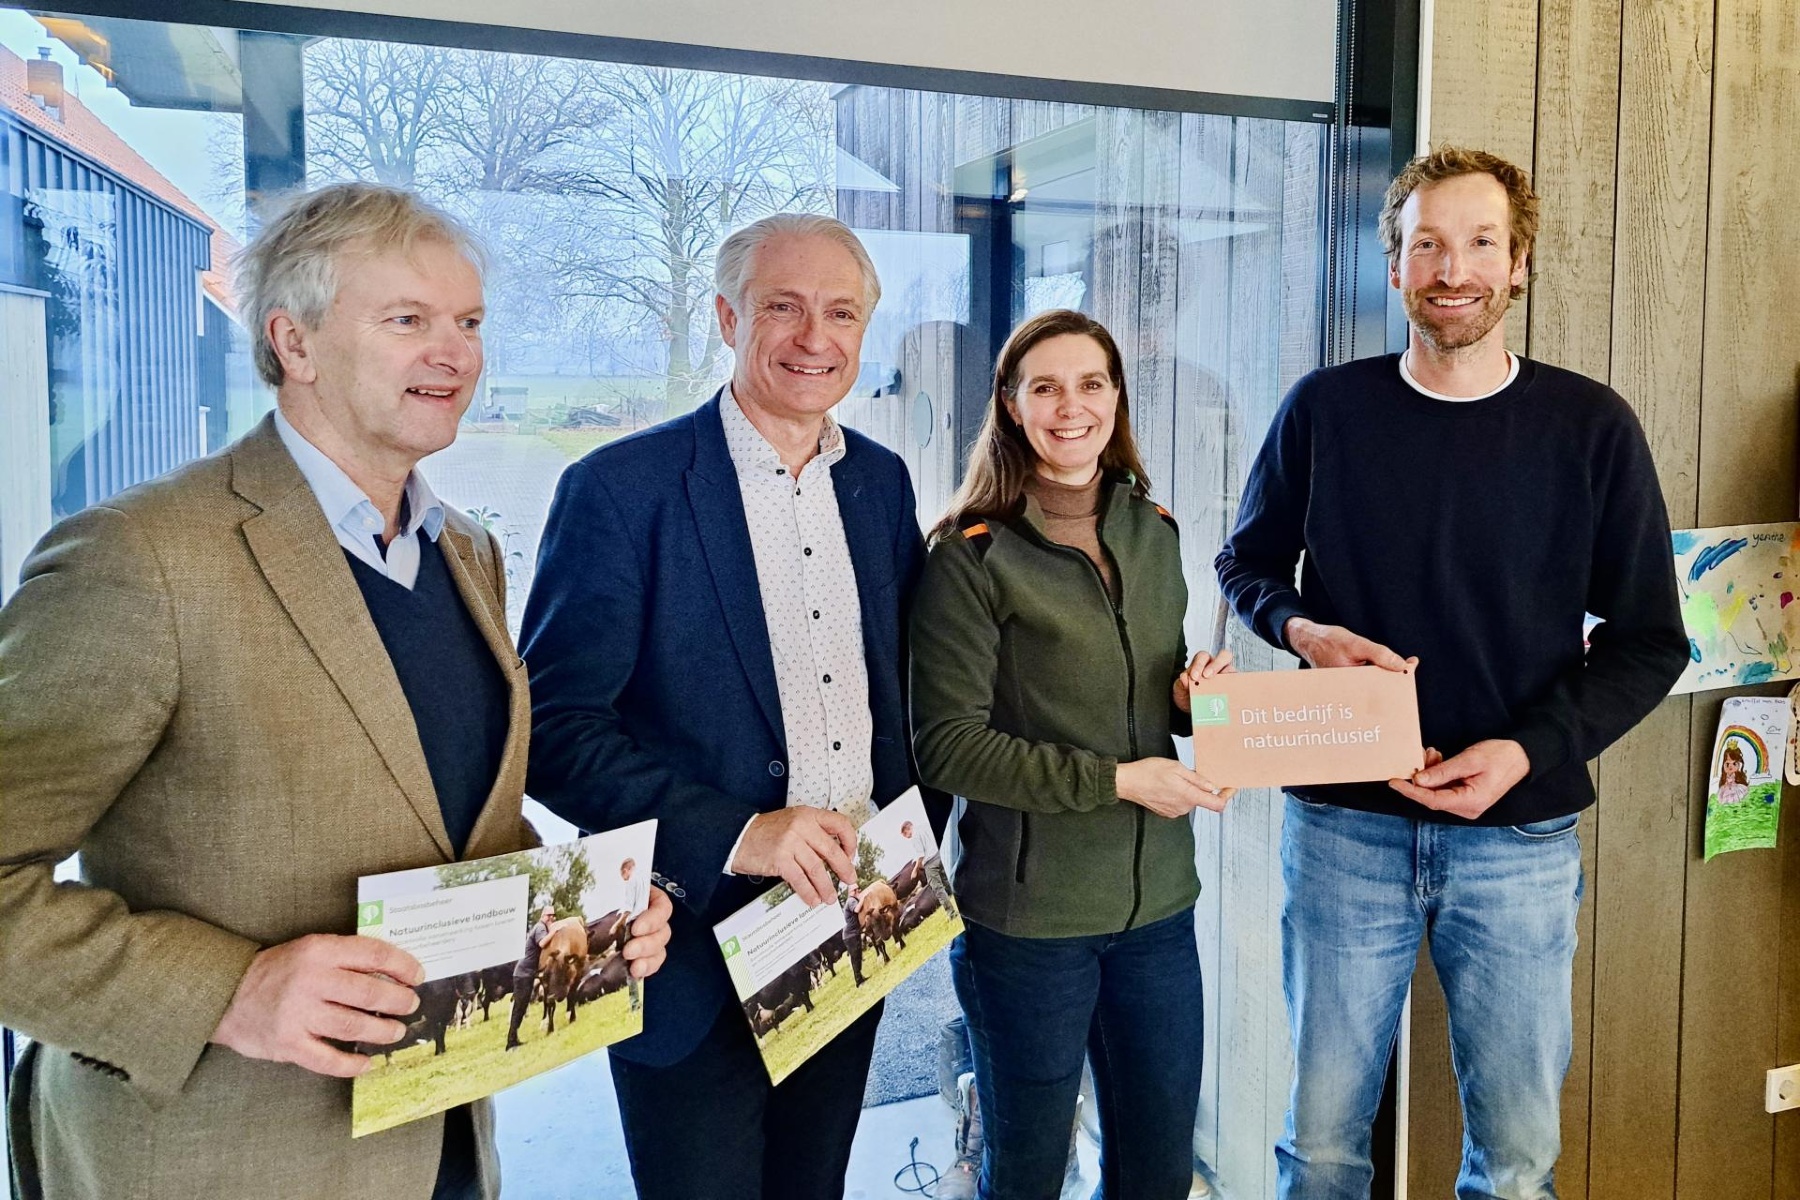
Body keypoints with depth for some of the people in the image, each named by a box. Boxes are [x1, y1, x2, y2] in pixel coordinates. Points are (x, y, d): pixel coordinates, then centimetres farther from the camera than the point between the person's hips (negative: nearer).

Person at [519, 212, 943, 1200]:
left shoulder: (881, 481, 5)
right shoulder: (619, 488, -13)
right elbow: (552, 728, -16)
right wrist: (735, 835, -24)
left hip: (853, 931, 6)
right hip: (696, 953, -5)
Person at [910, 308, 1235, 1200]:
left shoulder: (1152, 533, 7)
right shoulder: (973, 555, -11)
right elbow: (947, 747, -15)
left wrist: (1197, 697, -4)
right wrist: (1116, 779, -18)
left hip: (1157, 899, 5)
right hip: (1027, 915, -5)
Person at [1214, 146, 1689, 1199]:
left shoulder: (1592, 426, -1)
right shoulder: (1326, 410, 0)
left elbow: (1650, 639, 2)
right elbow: (1247, 561, 12)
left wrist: (1530, 748, -13)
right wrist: (1302, 629, -11)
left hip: (1523, 834, 0)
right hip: (1345, 824, 0)